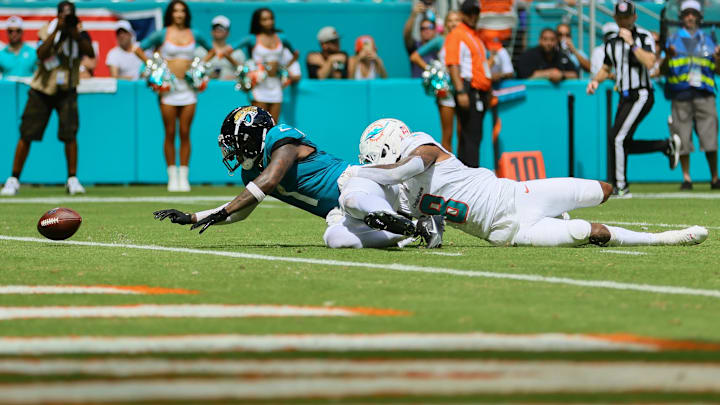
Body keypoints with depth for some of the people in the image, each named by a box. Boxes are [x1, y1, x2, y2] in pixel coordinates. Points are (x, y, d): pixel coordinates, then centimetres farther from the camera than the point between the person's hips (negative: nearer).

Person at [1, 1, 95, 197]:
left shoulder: (79, 34, -5)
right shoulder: (47, 30, -7)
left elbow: (91, 53, -23)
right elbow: (41, 54, -24)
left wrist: (75, 33, -30)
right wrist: (57, 30, -28)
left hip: (66, 91, 0)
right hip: (42, 90, 0)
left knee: (70, 133, -13)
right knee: (26, 135, -1)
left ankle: (72, 179, -1)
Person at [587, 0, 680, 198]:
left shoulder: (644, 37, -6)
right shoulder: (611, 42, 14)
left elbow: (650, 62, -21)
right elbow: (605, 69, 24)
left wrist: (631, 43, -21)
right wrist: (595, 80, 4)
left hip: (641, 95, -8)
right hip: (625, 98, 8)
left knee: (618, 139, -15)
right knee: (623, 144, 7)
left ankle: (620, 187, -9)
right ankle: (667, 146, 23)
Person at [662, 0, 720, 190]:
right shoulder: (673, 40, 14)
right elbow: (663, 70, 7)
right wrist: (668, 56, -14)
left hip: (704, 95, 0)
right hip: (680, 95, 0)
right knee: (683, 139, -3)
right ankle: (686, 178, 5)